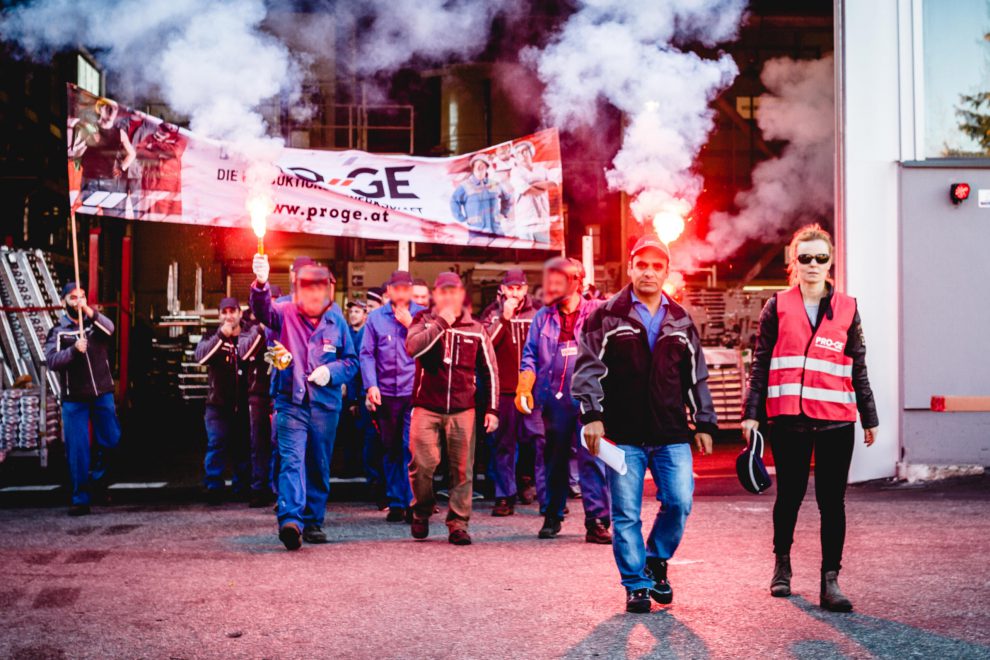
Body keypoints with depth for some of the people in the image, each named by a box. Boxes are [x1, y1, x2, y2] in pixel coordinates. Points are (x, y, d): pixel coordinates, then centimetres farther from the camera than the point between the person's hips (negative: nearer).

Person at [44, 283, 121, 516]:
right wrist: (74, 350, -27)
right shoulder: (58, 331, 3)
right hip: (74, 398, -2)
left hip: (102, 393, 2)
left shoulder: (96, 322, 7)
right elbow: (51, 361, -10)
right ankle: (81, 498, 7)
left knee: (110, 440, 6)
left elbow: (110, 328, -17)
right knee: (77, 449, -1)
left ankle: (97, 479, 32)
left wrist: (89, 311, -32)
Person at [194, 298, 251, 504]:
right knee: (216, 445, -8)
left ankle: (242, 487, 20)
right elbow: (200, 356, -16)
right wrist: (221, 336, -24)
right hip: (218, 404, -1)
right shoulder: (213, 338, 5)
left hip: (243, 404, 1)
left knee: (243, 448, 8)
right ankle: (213, 488, -2)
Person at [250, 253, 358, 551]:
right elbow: (263, 310, -22)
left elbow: (351, 360, 11)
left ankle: (314, 522, 22)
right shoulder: (285, 314, 0)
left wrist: (331, 371, -10)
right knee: (292, 460, -16)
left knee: (320, 467, 10)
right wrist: (260, 284, -42)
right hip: (291, 402, -3)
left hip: (326, 404, 3)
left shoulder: (336, 320, 5)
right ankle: (290, 520, -25)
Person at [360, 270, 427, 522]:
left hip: (415, 393, -2)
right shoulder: (376, 317, 10)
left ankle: (413, 501, -5)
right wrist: (371, 385, -5)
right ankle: (396, 502, 16)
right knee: (390, 450, 7)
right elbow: (367, 353, 6)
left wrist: (411, 325, -10)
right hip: (386, 394, 2)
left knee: (412, 447, -10)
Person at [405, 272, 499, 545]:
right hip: (426, 407, -1)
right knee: (423, 463, -9)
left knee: (462, 468, 0)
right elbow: (412, 347, -15)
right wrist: (442, 322, -12)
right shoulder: (424, 321, 7)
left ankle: (458, 523, 9)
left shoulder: (476, 329, 10)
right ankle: (421, 512, 16)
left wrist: (492, 409, 7)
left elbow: (490, 371, 13)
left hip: (463, 409, 1)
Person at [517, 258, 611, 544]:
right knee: (554, 459, 10)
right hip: (555, 399, 3)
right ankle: (552, 517, 21)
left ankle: (597, 520, -3)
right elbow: (530, 355, 11)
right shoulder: (543, 317, 11)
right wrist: (524, 388, -2)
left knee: (592, 458, -7)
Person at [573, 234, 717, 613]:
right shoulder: (607, 316, 2)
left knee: (679, 503, -6)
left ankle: (656, 560, 20)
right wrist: (592, 415, -13)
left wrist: (704, 424, 15)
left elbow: (697, 378, 18)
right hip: (623, 436, -2)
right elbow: (588, 368, -3)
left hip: (672, 435, 2)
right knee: (626, 514, 1)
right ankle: (636, 585, 14)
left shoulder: (681, 322, 13)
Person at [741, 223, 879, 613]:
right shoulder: (778, 307, 5)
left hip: (836, 419, 1)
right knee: (790, 494, 9)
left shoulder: (847, 309, 9)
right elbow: (760, 364, 5)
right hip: (789, 419, -1)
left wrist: (869, 418, 14)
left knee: (832, 499, 0)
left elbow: (858, 368, 13)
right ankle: (782, 564, 31)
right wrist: (752, 413, 0)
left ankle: (830, 581, 5)